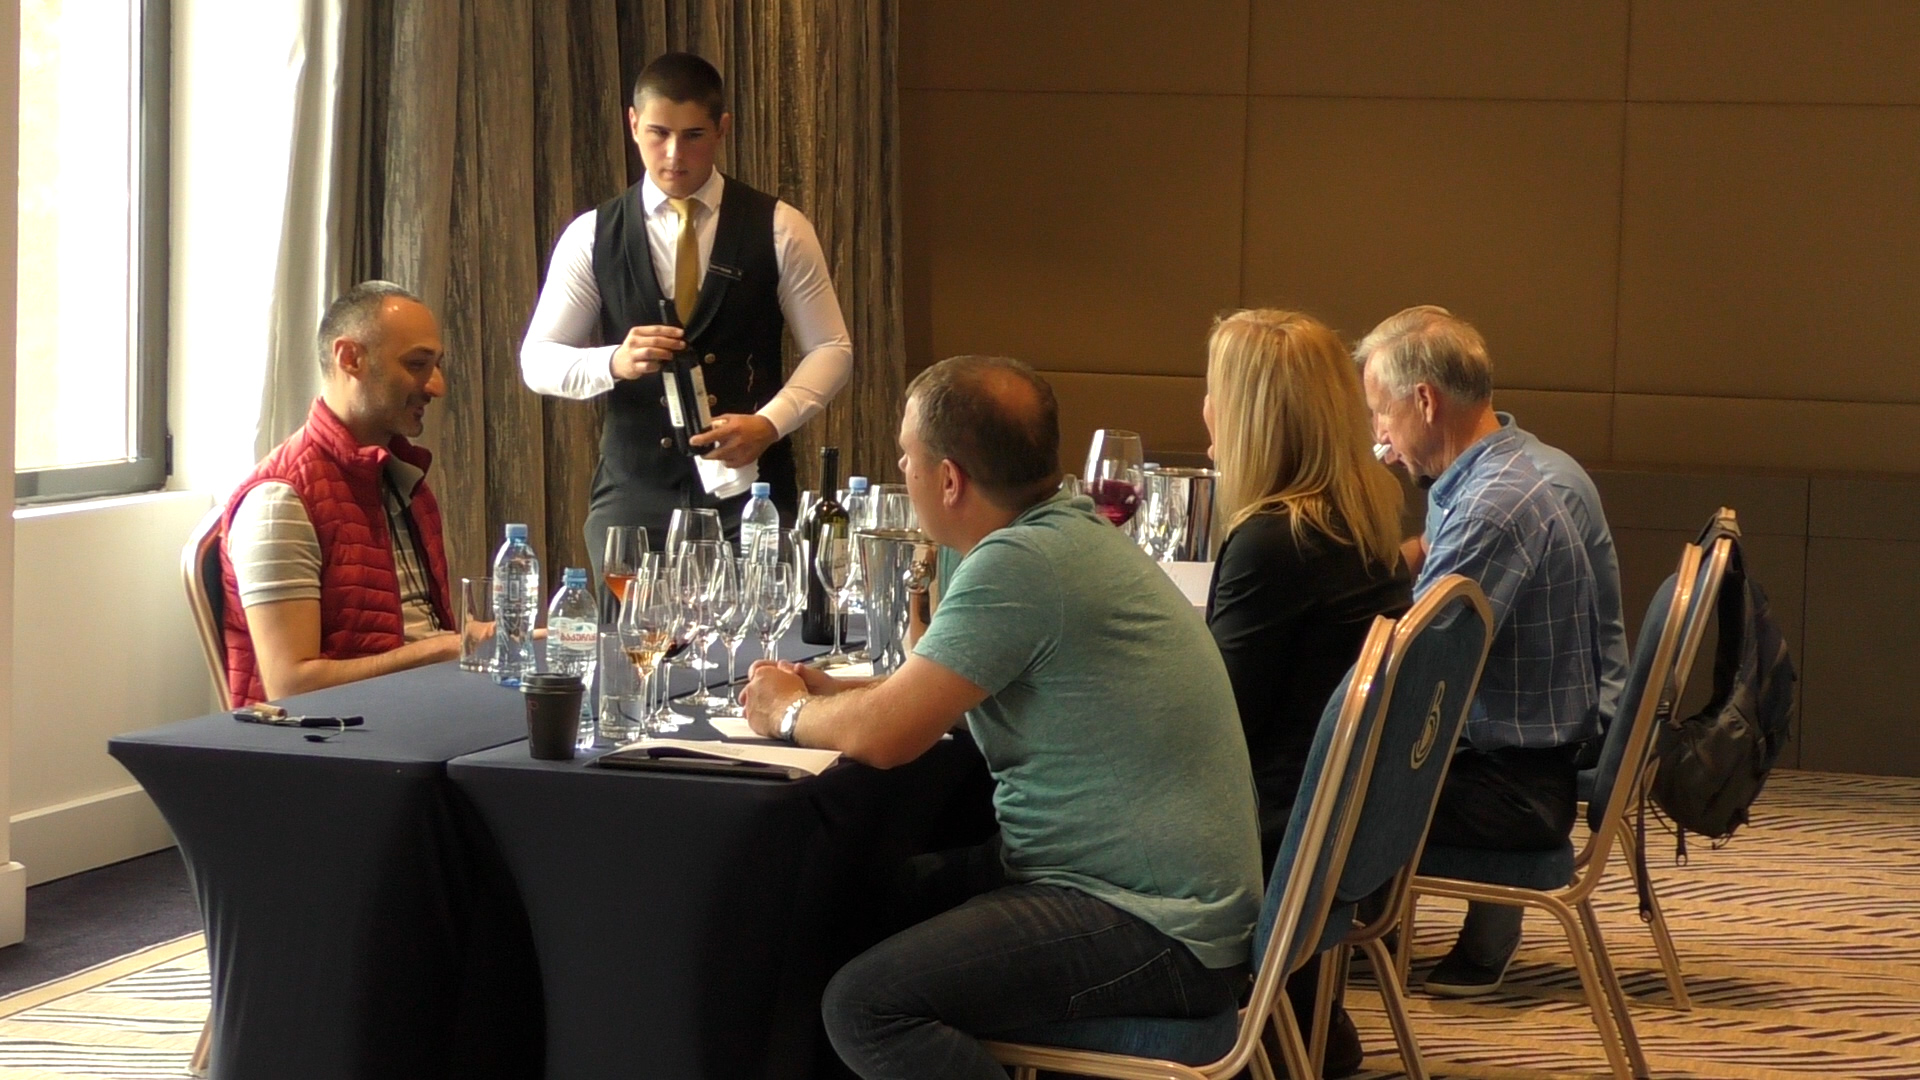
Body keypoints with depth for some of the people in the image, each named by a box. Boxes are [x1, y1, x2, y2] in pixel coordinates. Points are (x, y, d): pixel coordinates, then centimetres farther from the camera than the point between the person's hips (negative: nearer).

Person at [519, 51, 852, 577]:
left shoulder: (778, 229, 2)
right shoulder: (592, 236, 5)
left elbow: (830, 349, 4)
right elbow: (538, 360, 5)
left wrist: (769, 423, -14)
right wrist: (614, 361, -17)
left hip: (747, 483, -1)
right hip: (634, 489, 1)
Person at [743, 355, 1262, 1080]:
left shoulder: (1019, 564, -20)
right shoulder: (1072, 531, 11)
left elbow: (883, 736, -20)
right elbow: (943, 692, 24)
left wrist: (790, 712, 0)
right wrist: (828, 692, 11)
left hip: (1160, 933, -11)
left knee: (865, 1005, -22)